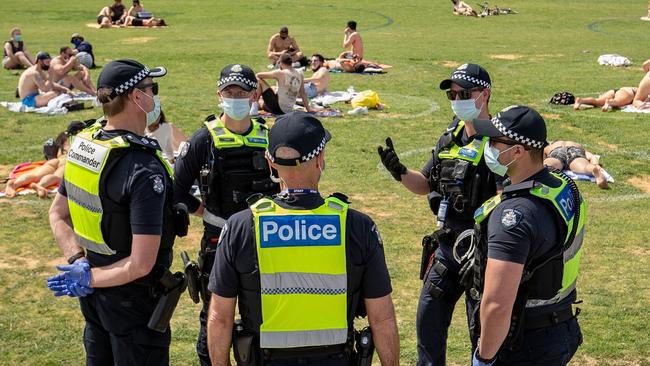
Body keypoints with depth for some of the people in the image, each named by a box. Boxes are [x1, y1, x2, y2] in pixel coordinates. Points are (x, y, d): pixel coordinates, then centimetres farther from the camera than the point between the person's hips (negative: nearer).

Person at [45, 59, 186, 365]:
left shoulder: (82, 144, -2)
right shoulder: (144, 170, -26)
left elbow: (58, 215, 9)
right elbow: (141, 264, -28)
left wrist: (77, 261, -1)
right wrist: (91, 279, -14)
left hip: (93, 295, 8)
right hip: (133, 298, -8)